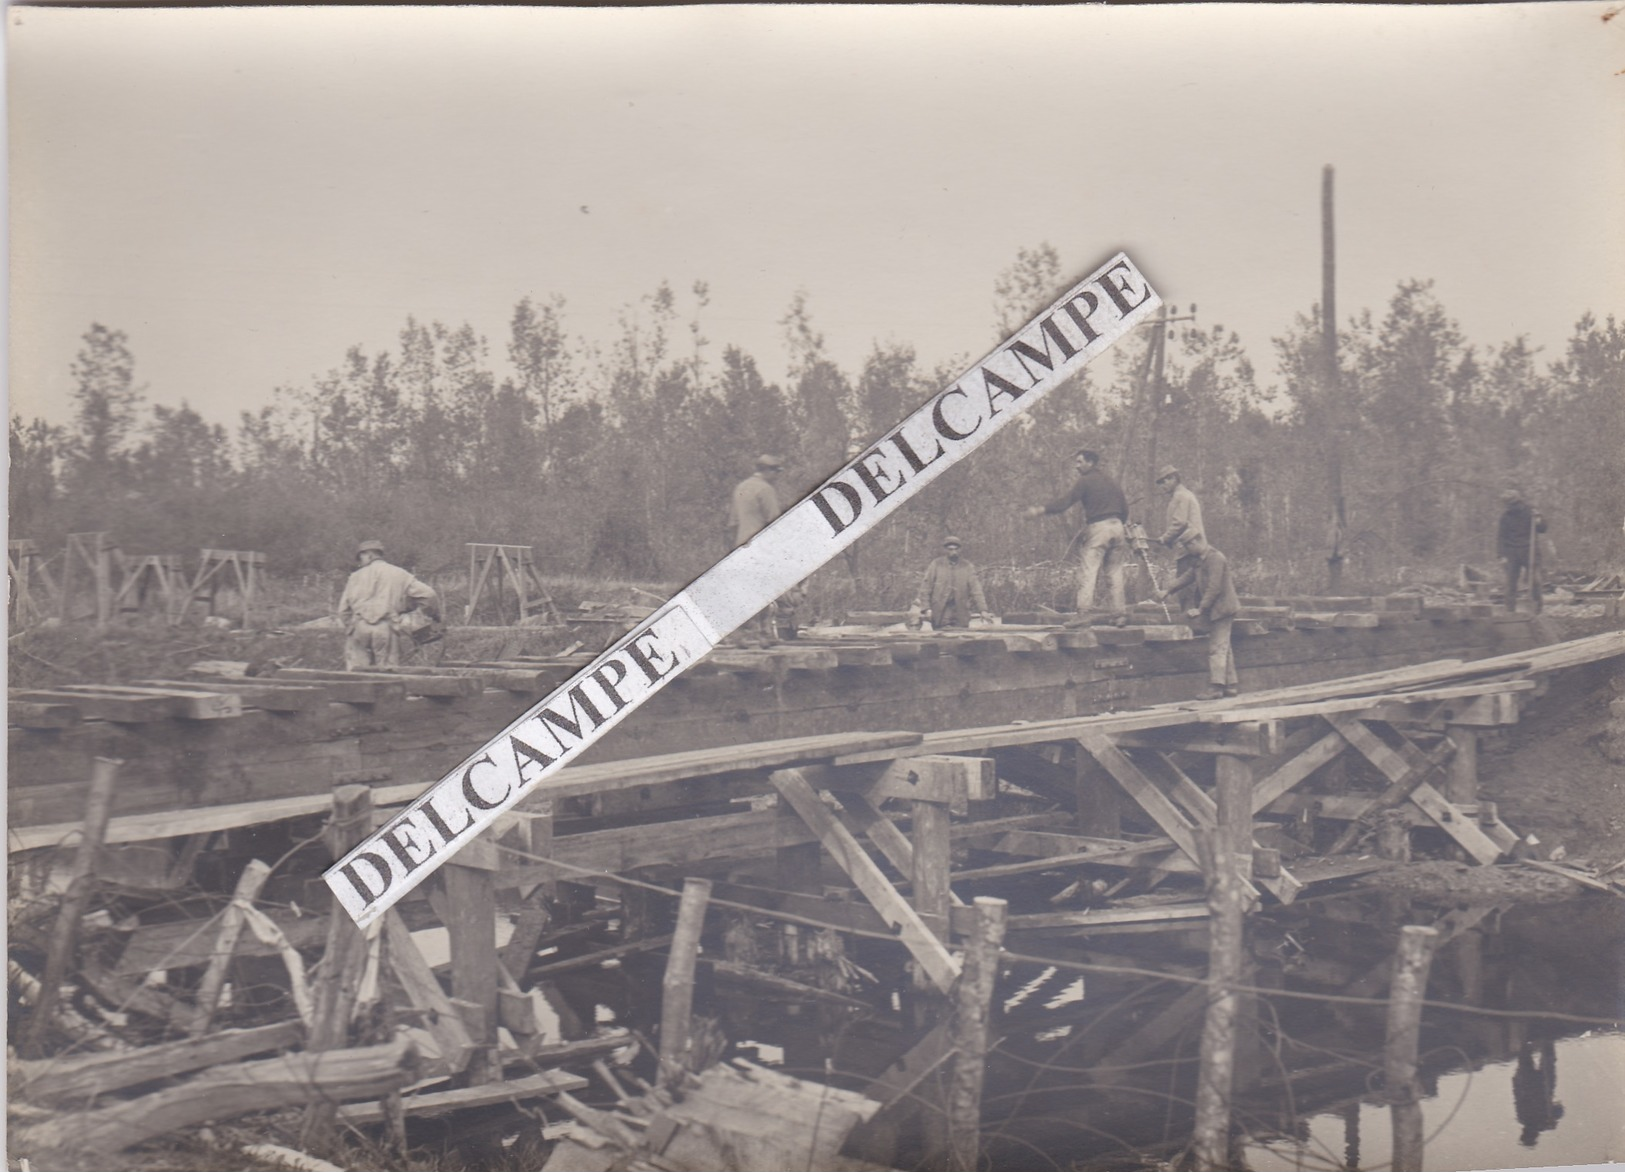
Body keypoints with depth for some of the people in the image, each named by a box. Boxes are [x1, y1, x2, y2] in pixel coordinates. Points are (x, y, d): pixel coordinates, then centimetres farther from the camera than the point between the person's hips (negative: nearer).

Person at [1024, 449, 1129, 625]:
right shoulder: (1111, 482, 20)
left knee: (1088, 572, -9)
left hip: (1098, 528, -7)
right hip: (1117, 527, 7)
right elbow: (1124, 509, 19)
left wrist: (1040, 510, -11)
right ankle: (1120, 614, 6)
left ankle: (1084, 613, -20)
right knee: (1115, 573, 9)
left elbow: (1066, 501, -11)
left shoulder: (1086, 481, -2)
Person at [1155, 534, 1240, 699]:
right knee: (1223, 648, 13)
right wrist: (1168, 591, 4)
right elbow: (1187, 577, 13)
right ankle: (1231, 685, 18)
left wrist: (1201, 609, -22)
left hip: (1221, 609, -10)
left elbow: (1214, 588, -23)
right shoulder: (1201, 561, 13)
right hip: (1215, 611, 10)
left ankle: (1215, 687, -12)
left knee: (1217, 647, -11)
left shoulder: (1215, 558, -19)